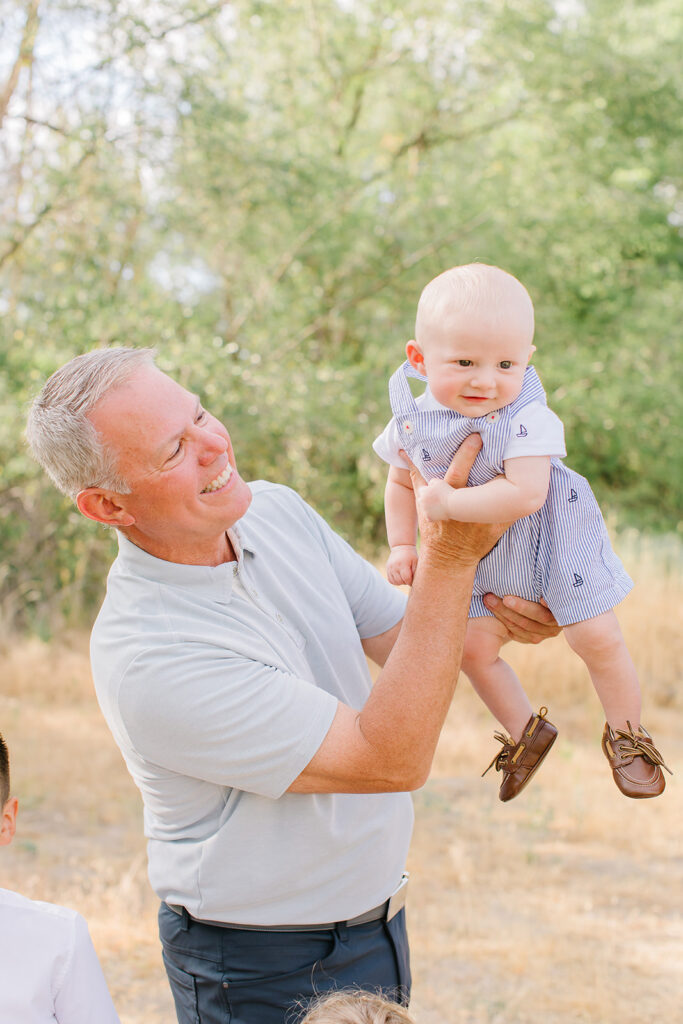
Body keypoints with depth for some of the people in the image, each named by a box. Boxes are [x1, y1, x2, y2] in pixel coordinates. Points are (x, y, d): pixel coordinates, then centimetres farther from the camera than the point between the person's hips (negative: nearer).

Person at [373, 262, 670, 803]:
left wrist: (448, 503, -36)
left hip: (553, 545, -5)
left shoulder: (527, 420, -29)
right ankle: (525, 731, 33)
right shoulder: (413, 423, -11)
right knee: (474, 647, 8)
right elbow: (402, 482, 9)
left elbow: (524, 494, -40)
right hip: (482, 558, 5)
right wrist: (402, 545, 1)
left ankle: (626, 733, 22)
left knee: (598, 640, -4)